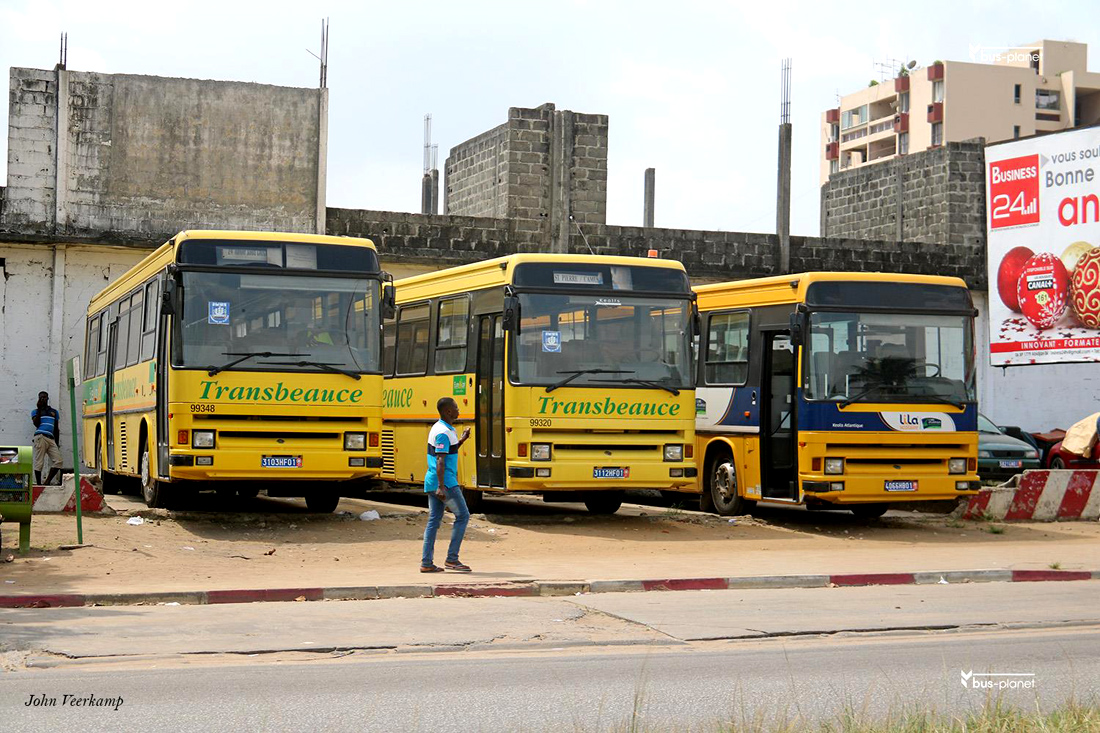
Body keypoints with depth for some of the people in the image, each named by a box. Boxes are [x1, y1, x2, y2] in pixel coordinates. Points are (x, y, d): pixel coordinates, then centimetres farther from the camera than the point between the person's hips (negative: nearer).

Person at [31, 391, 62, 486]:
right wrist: (39, 409, -3)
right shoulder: (35, 411, 14)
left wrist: (57, 444, 18)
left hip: (51, 439, 4)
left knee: (58, 461, -10)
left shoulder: (54, 412, 24)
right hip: (40, 438, -4)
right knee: (39, 462, -9)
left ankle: (47, 482, -4)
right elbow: (36, 424, -5)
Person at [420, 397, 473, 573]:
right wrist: (441, 487, -27)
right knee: (462, 516, -1)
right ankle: (452, 559, -2)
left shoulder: (439, 428, 16)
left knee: (434, 520, 8)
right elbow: (440, 460, -22)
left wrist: (461, 440, 22)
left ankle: (426, 563, 6)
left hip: (432, 482, 10)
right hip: (445, 482, -10)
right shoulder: (444, 432, -15)